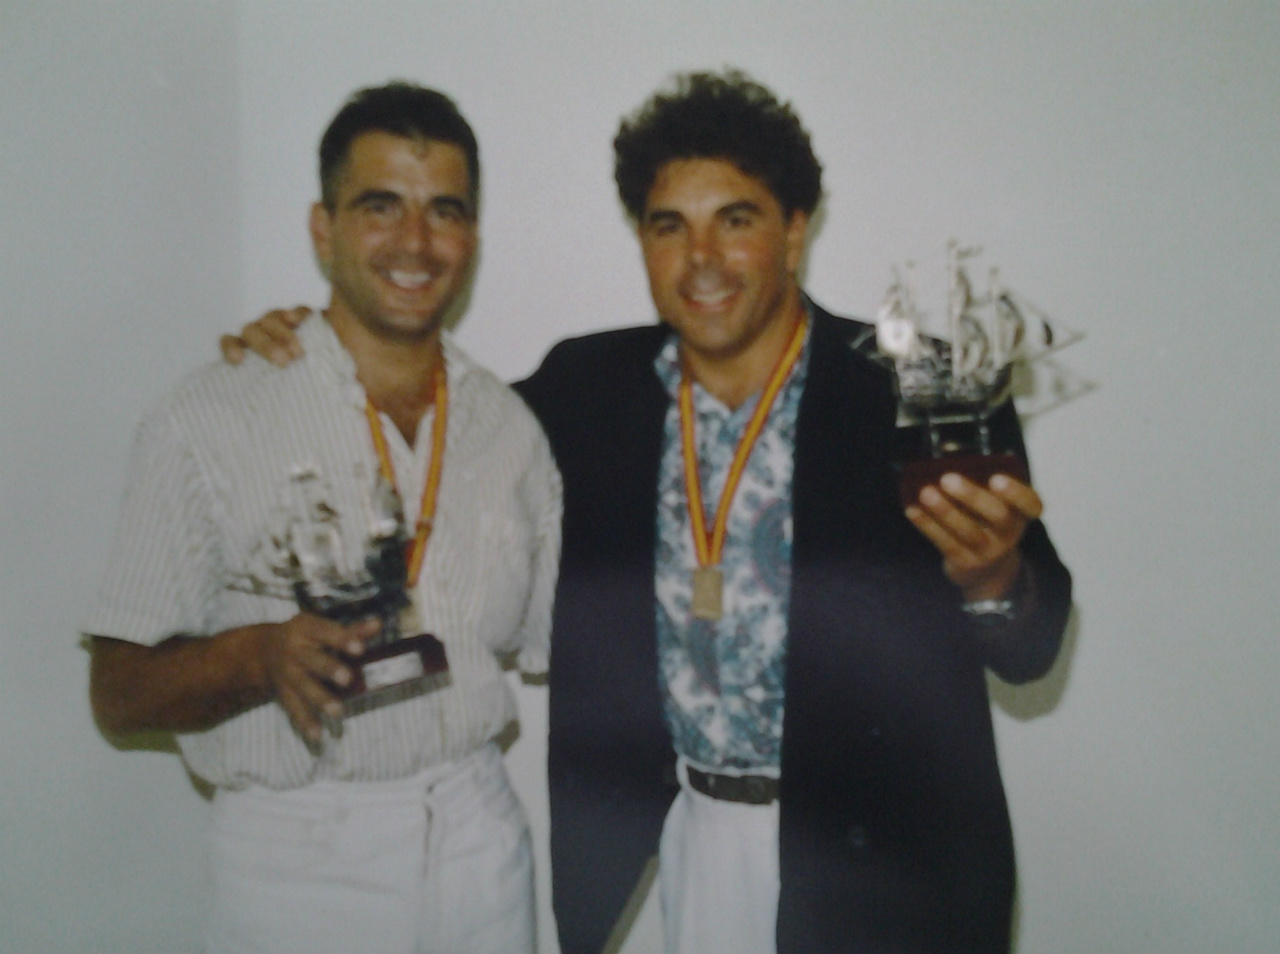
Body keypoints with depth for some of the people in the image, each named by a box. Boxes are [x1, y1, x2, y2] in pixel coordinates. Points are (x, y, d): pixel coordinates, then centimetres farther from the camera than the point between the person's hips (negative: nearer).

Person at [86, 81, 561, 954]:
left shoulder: (510, 428, 4)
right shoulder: (210, 422, -9)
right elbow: (119, 693, -8)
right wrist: (261, 656, -25)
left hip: (481, 845, 4)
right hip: (297, 867, -3)